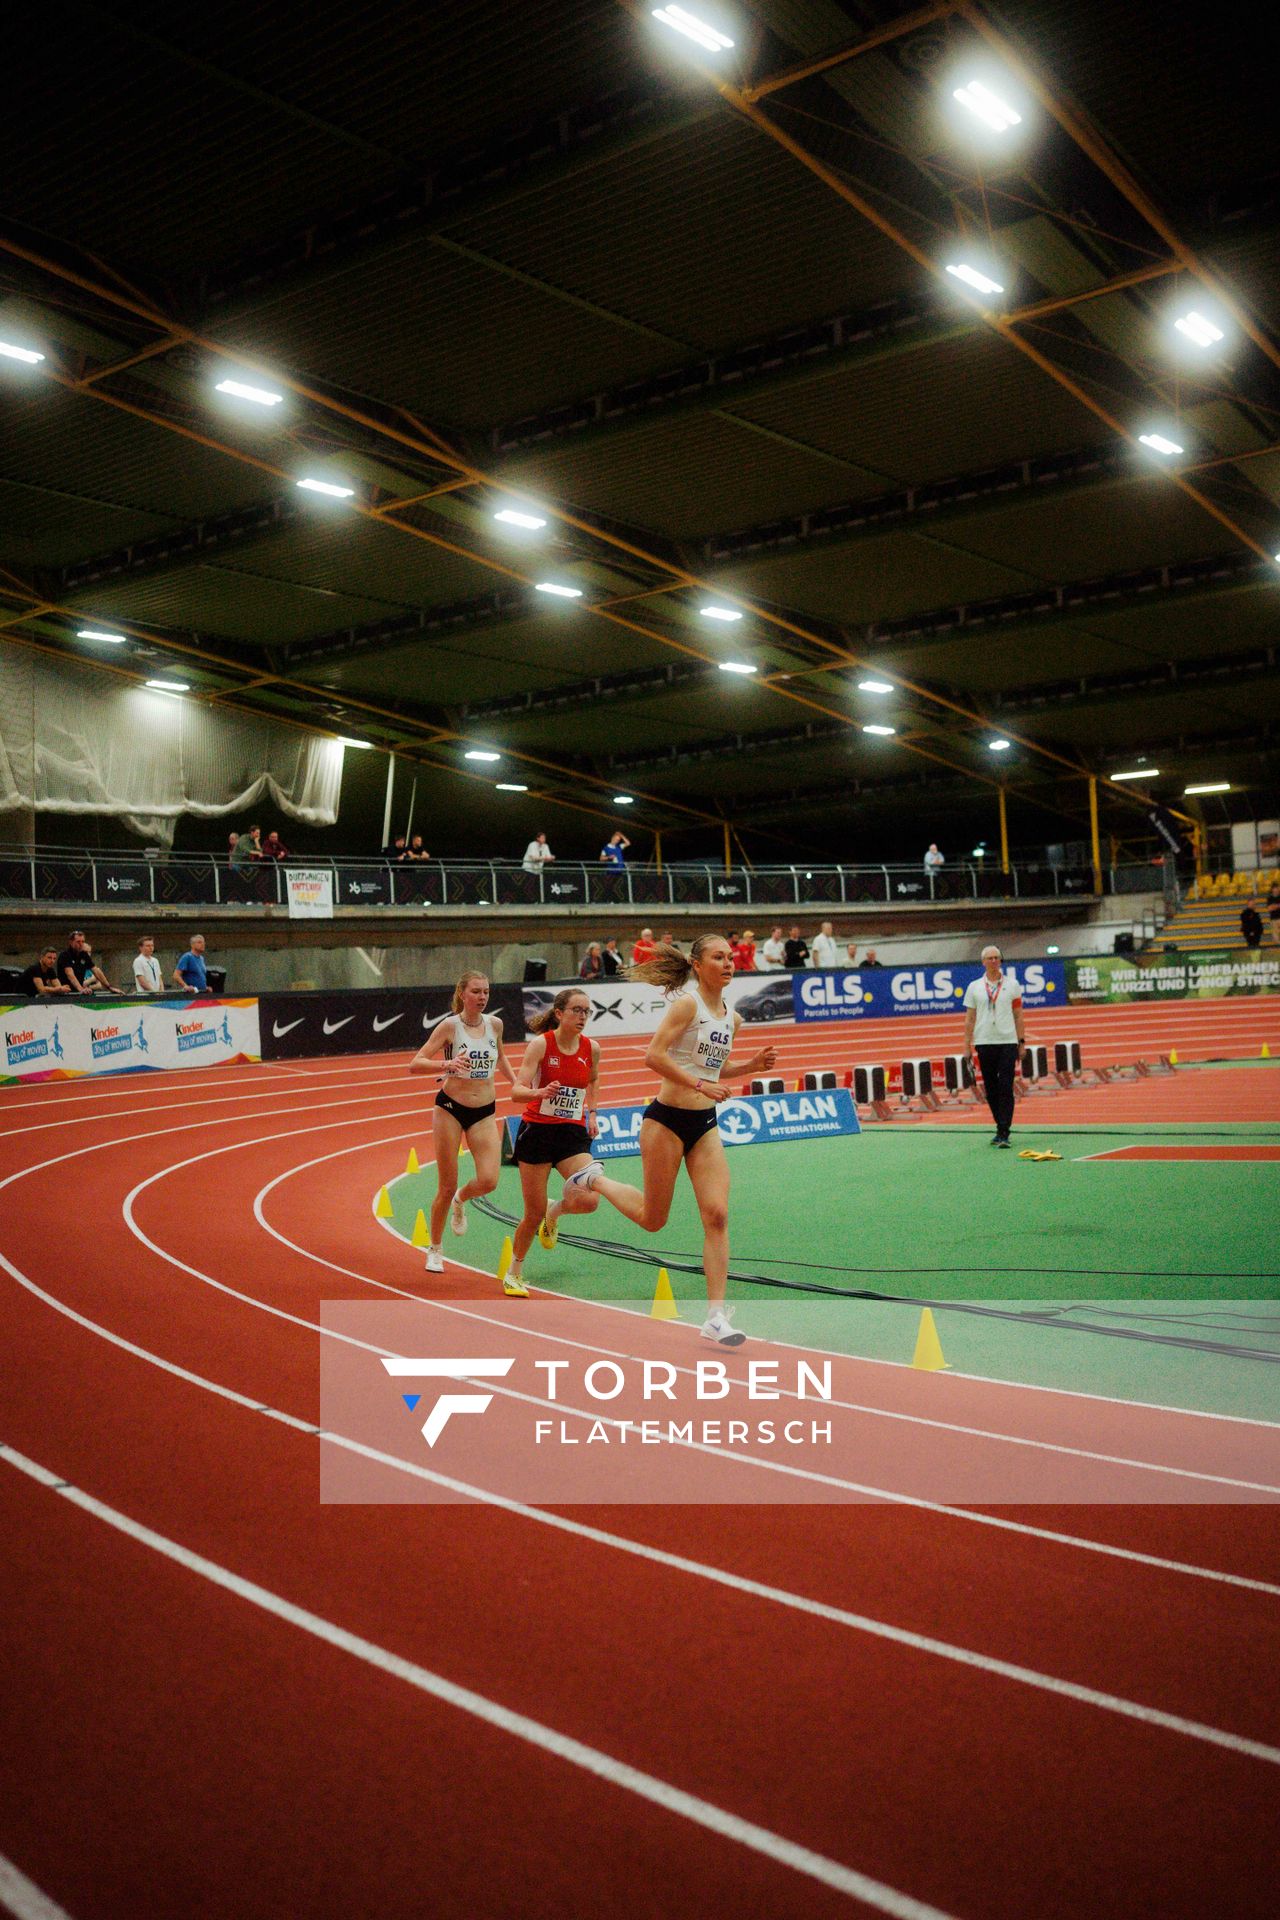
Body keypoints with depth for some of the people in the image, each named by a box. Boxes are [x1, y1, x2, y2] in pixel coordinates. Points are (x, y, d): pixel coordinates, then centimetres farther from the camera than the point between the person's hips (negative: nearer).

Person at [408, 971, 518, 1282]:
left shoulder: (495, 1024, 3)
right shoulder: (449, 1025, -10)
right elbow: (415, 1064, -14)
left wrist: (516, 1083, 11)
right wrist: (447, 1064, -31)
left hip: (484, 1112, 3)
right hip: (450, 1108, -3)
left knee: (488, 1181, -15)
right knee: (447, 1187, 1)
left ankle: (461, 1201, 22)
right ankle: (435, 1250, 22)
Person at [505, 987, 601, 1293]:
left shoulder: (591, 1048, 0)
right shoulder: (540, 1044, -12)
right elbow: (517, 1091, -19)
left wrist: (591, 1112, 13)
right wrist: (540, 1092, -38)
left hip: (573, 1133, 3)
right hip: (537, 1131, -3)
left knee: (589, 1201, -18)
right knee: (534, 1214, 1)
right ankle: (514, 1272, 27)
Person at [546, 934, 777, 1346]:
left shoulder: (732, 1018, 10)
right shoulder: (686, 1003, -13)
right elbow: (654, 1055, -21)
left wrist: (752, 1064, 7)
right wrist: (700, 1084, -25)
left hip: (706, 1125, 6)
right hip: (667, 1119, -6)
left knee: (717, 1215, -7)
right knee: (652, 1220, 6)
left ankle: (715, 1316, -3)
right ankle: (592, 1180, 32)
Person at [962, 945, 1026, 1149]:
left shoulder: (1012, 984, 6)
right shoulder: (974, 987, 7)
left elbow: (1018, 1015, 8)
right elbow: (969, 1019, 8)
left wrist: (1022, 1041, 3)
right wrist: (967, 1045, 3)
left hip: (1008, 1042, -2)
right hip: (984, 1043, 2)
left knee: (1005, 1088, -9)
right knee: (990, 1089, 6)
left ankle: (1003, 1133, -10)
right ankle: (1001, 1127, 20)